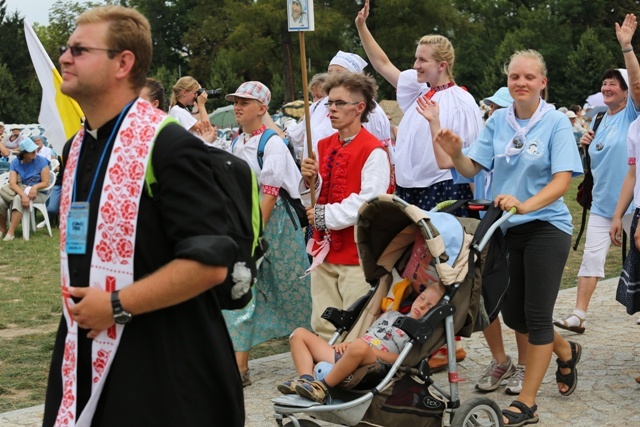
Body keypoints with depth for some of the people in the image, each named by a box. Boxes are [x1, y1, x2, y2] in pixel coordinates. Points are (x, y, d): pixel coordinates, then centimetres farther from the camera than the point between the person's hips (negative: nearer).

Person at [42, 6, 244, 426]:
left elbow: (210, 262, -22)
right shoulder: (75, 148, 10)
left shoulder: (168, 146, -16)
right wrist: (80, 302, 10)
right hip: (88, 358, 7)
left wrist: (117, 306, -18)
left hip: (166, 366, -7)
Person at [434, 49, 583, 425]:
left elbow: (562, 180, -18)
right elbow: (472, 168, 0)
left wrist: (525, 204, -34)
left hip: (546, 227, -5)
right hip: (506, 228, 5)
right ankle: (566, 351, 41)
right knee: (513, 315, 12)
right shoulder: (498, 121, 2)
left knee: (537, 315, -2)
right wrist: (454, 153, -22)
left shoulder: (556, 122, -10)